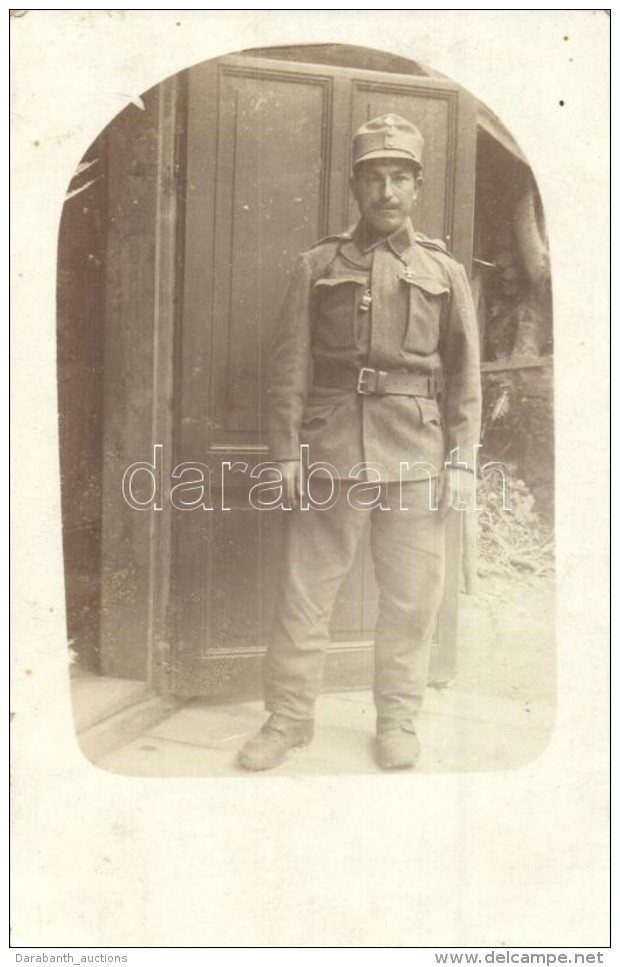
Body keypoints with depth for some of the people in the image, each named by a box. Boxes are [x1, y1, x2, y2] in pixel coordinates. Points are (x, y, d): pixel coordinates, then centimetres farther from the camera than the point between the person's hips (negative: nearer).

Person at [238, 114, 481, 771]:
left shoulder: (444, 272, 10)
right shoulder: (317, 266, 8)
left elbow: (465, 376, 7)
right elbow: (290, 368, 3)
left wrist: (461, 461, 0)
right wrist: (287, 453, -4)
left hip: (416, 457, 1)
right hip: (330, 452, 0)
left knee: (411, 596, 7)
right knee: (305, 589, 4)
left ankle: (398, 721, 25)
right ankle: (288, 717, 21)